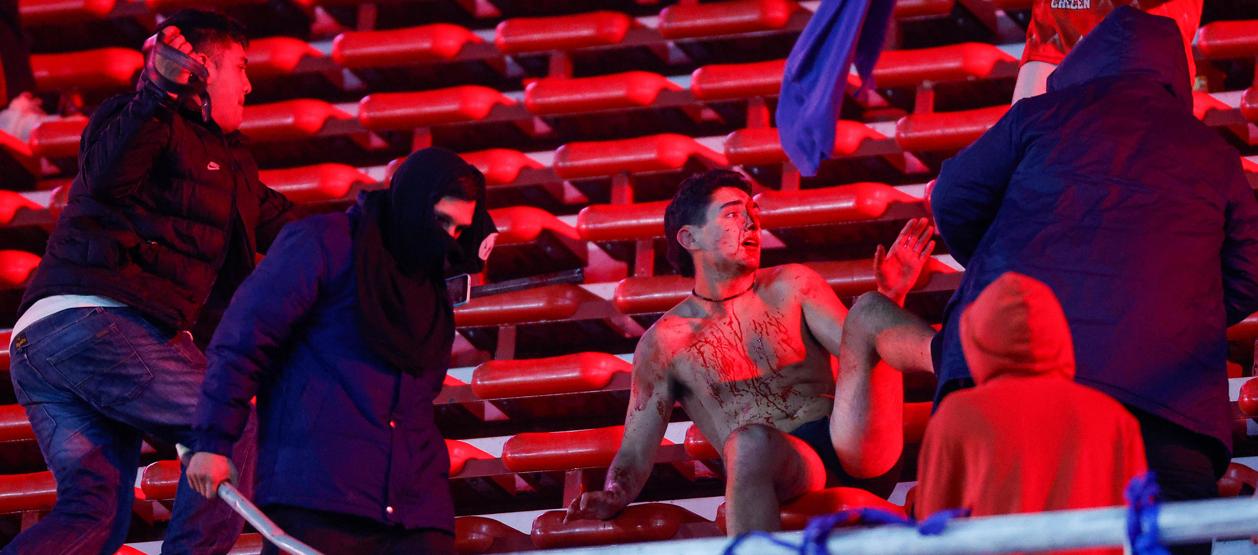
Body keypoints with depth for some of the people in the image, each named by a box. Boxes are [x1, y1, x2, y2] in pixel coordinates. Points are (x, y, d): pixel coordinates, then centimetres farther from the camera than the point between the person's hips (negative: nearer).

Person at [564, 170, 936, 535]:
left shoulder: (791, 287, 18)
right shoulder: (665, 342, 13)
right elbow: (635, 453, 10)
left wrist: (890, 298, -14)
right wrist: (613, 497, -14)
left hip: (858, 452, 2)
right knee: (749, 441, -41)